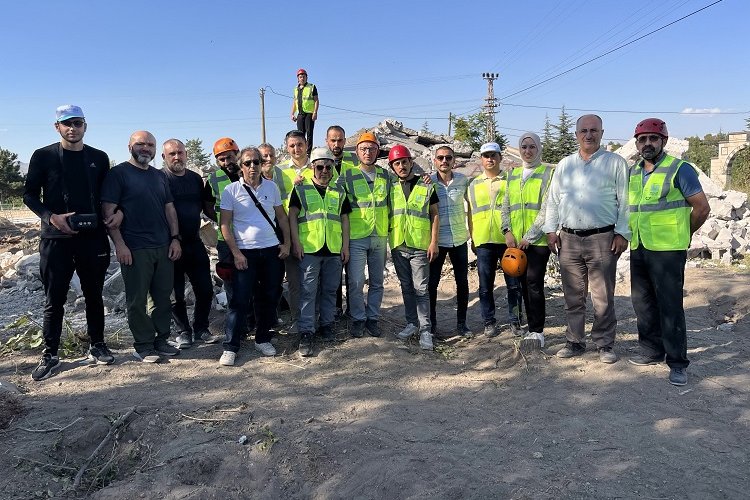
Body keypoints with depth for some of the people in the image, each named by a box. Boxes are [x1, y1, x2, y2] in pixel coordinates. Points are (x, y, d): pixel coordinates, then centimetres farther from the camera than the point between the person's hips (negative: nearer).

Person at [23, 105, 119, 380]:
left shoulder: (99, 158, 8)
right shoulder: (43, 156, 1)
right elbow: (30, 194, 3)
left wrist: (117, 212, -5)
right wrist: (51, 216, -13)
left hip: (93, 238, 2)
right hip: (56, 239, -2)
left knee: (94, 295, 11)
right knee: (54, 300, 4)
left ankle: (97, 346, 24)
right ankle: (50, 355, 15)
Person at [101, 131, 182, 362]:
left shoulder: (159, 176, 16)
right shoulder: (118, 173, -2)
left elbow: (169, 208, 17)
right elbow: (108, 211, -8)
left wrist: (175, 238, 6)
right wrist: (119, 244, -15)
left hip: (164, 247, 6)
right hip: (134, 249, -6)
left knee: (164, 297, 9)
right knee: (137, 300, 1)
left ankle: (161, 340, 21)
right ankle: (143, 345, 12)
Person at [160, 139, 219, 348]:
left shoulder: (196, 178, 10)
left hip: (194, 242, 5)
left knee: (205, 289, 7)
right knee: (176, 293, 5)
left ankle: (201, 329, 23)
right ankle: (183, 332, 20)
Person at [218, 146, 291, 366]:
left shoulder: (271, 187, 7)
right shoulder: (231, 190, -3)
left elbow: (282, 217, 13)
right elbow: (225, 224, -4)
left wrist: (286, 243, 4)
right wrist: (236, 253, -10)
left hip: (272, 250, 4)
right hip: (245, 253, -3)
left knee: (270, 298, 9)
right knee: (240, 300, -5)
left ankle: (262, 339, 25)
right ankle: (230, 347, 3)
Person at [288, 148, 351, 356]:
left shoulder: (339, 192, 13)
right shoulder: (301, 189, 4)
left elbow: (344, 219, 12)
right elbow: (292, 215, 0)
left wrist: (345, 245, 5)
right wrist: (296, 242, -9)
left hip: (334, 250, 3)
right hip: (309, 248, -3)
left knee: (330, 290, 11)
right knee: (308, 291, -2)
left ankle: (327, 325, 25)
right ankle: (306, 333, 2)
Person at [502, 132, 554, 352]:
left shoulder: (548, 173, -2)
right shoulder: (513, 175, 15)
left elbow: (547, 209, -10)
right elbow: (506, 206, 15)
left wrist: (529, 236, -13)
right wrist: (508, 231, -1)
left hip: (538, 240, -5)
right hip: (516, 241, 5)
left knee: (534, 283, -8)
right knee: (525, 284, 9)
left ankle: (537, 332, 2)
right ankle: (534, 328, 20)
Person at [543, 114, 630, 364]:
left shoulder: (615, 163, 3)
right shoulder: (564, 164, 14)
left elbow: (625, 202, 0)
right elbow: (553, 200, 16)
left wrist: (622, 233, -7)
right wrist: (550, 229, 8)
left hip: (602, 238, -3)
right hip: (568, 239, 4)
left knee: (603, 296, 1)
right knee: (573, 296, 9)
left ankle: (604, 344, 14)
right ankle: (575, 341, 20)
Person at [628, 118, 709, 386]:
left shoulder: (679, 169, -7)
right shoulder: (632, 172, 11)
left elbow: (702, 207, -5)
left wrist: (681, 234, 4)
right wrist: (628, 234, 14)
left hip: (667, 250, -7)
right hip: (638, 249, 7)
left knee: (670, 305, -5)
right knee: (642, 303, 13)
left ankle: (678, 363, 5)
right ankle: (652, 350, 27)